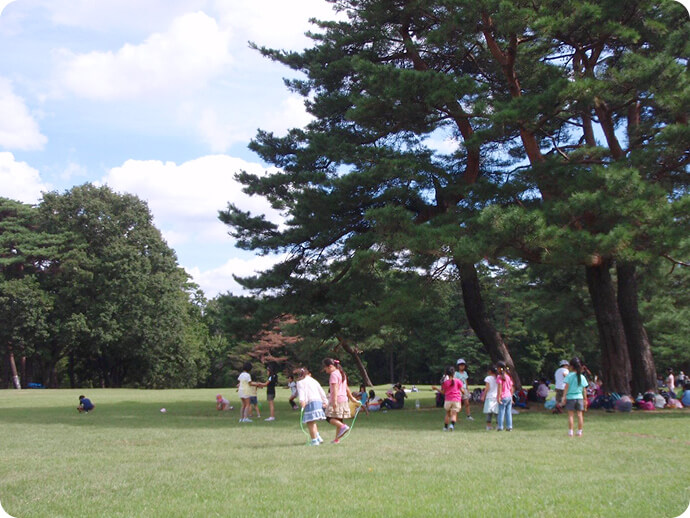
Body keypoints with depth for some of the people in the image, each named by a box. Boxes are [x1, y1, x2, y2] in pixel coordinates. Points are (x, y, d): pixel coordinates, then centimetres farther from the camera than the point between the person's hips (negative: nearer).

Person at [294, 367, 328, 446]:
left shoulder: (300, 382, 5)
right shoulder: (314, 381, 26)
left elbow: (301, 391, -14)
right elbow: (321, 391, 22)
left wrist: (302, 400, -28)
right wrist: (325, 401, 23)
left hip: (310, 403, -8)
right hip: (319, 401, 8)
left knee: (310, 422, -5)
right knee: (313, 422, 22)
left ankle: (314, 440, -7)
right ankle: (318, 437, 18)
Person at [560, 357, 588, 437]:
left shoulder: (569, 375, -6)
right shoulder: (582, 377, 4)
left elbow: (566, 387, -9)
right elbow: (584, 390, 7)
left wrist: (564, 397, -7)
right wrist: (585, 400, 13)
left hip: (570, 397, -3)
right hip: (579, 397, 3)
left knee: (571, 415, 0)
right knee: (580, 415, 6)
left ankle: (570, 432, -1)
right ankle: (579, 432, 8)